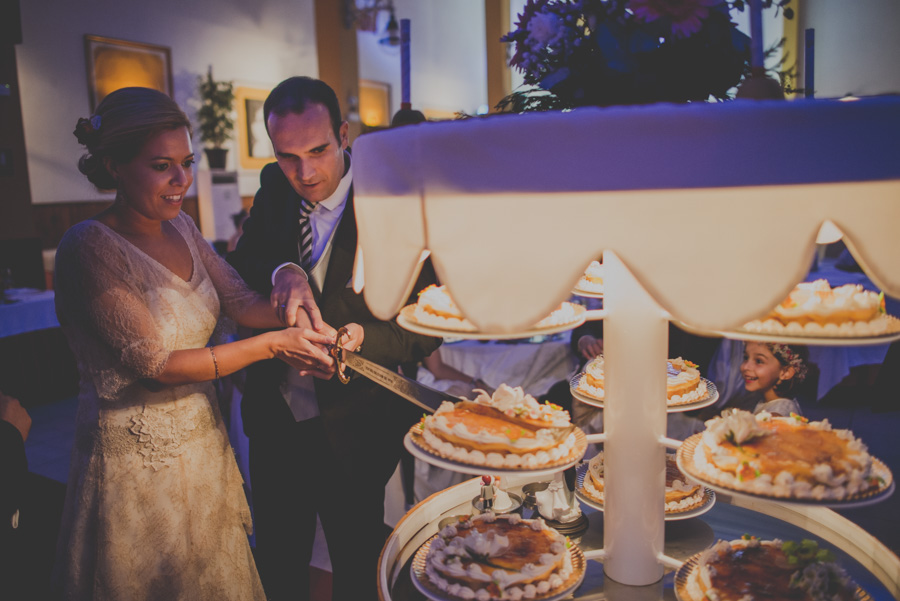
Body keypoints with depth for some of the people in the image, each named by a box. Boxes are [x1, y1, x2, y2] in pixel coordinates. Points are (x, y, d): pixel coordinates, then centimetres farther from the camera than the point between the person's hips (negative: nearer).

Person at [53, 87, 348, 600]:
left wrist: (297, 319, -24)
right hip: (139, 459, -6)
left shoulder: (181, 228, 1)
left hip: (204, 439, 6)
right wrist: (271, 345, -26)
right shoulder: (90, 246, -20)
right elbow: (153, 365, -22)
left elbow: (241, 301, -3)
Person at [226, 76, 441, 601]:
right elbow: (241, 264, 3)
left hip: (352, 430, -4)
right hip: (275, 419, 5)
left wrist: (357, 340, -32)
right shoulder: (275, 187, -4)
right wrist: (279, 271, -19)